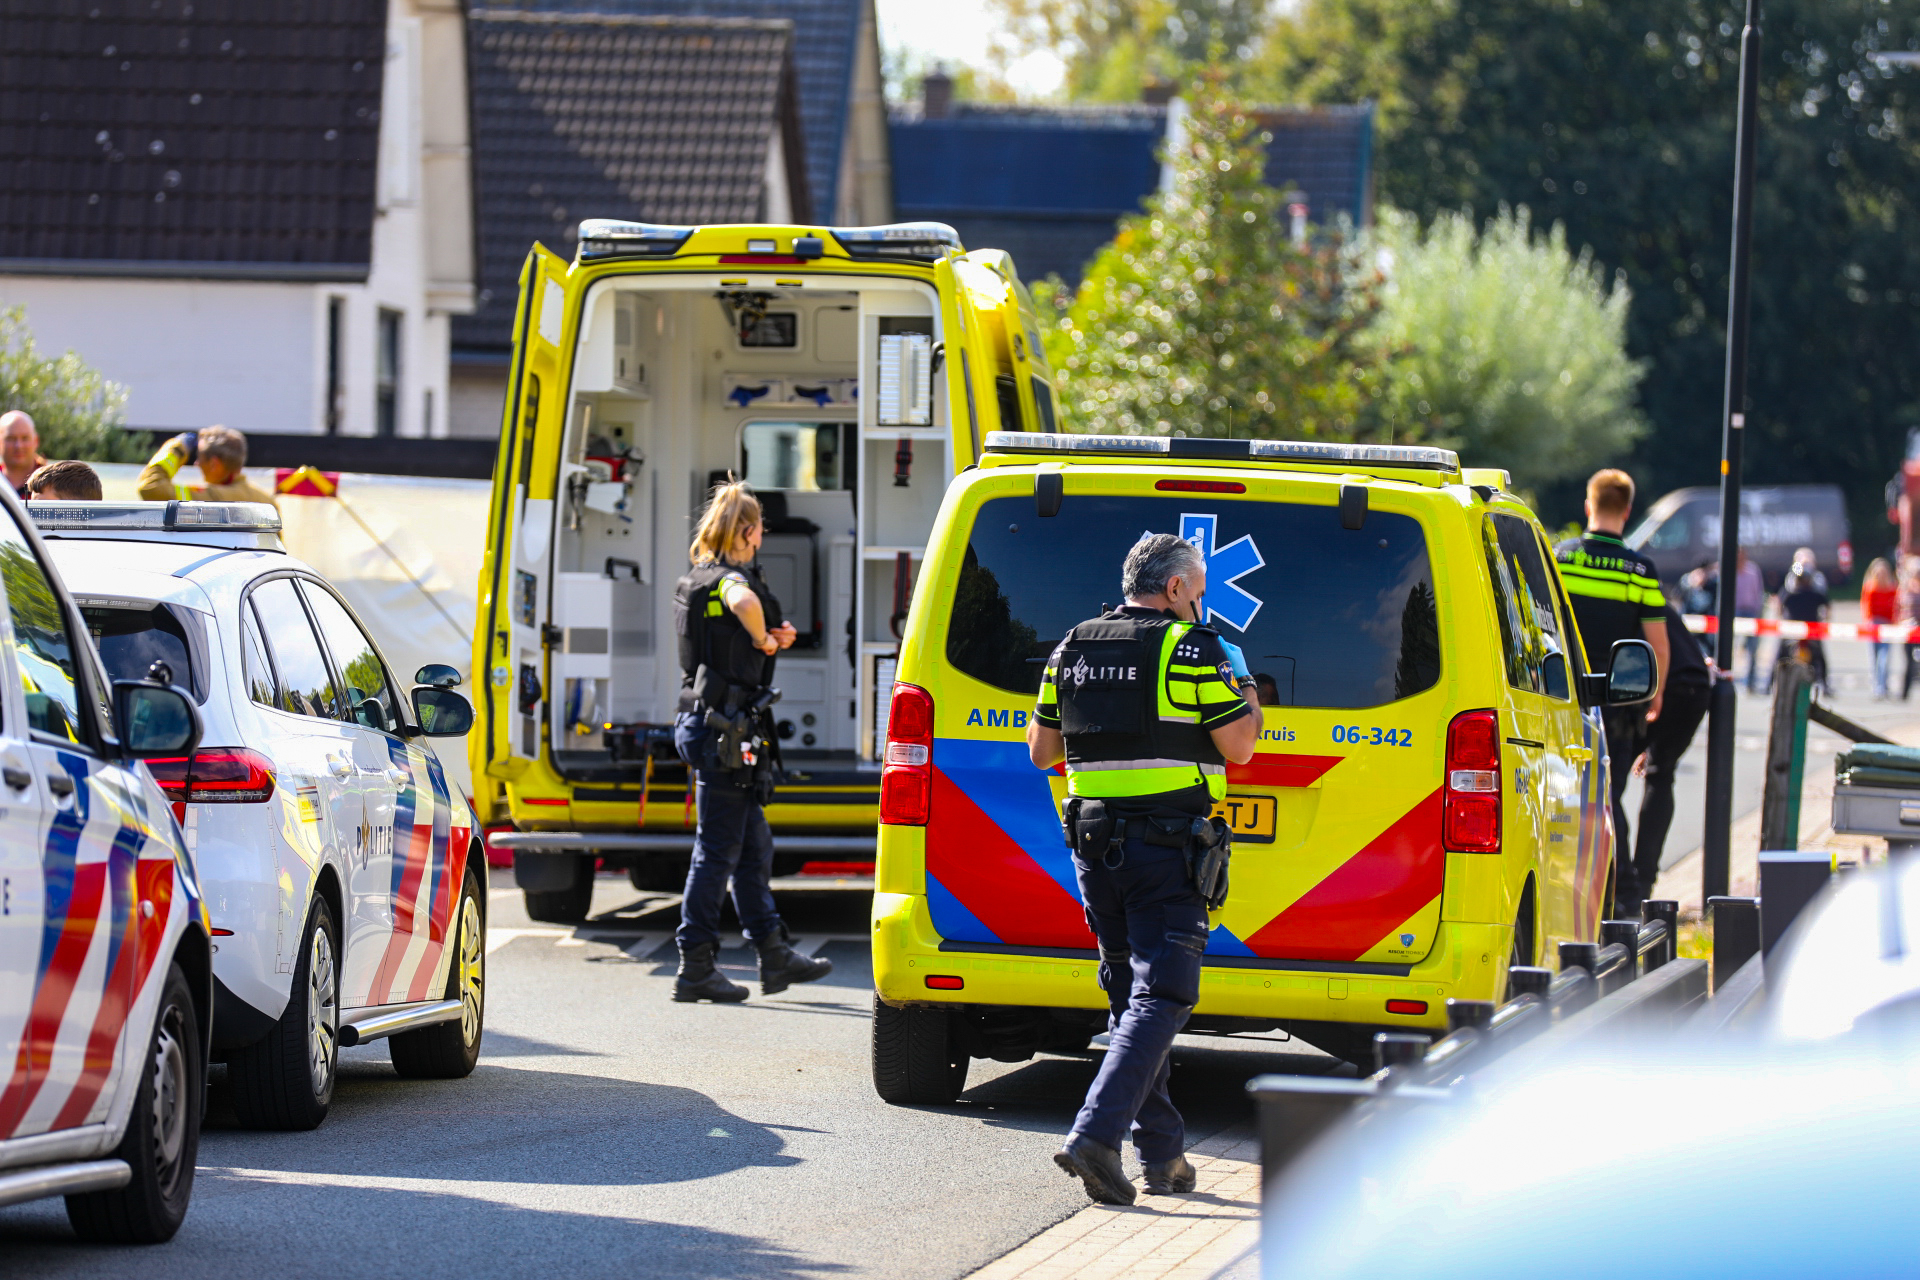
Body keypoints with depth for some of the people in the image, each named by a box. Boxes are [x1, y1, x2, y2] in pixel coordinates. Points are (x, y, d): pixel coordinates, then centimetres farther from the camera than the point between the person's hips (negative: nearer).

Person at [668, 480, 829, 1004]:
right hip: (725, 733, -10)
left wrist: (772, 640, 12)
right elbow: (744, 603, -41)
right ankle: (696, 968, -1)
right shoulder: (731, 578, -15)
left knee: (753, 847, 17)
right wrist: (763, 639, -21)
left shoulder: (703, 578, 15)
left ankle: (775, 954, 24)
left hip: (704, 725, 10)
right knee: (718, 852, -5)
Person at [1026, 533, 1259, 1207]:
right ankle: (1094, 1134, -23)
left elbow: (1041, 750, 17)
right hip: (1166, 846, -6)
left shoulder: (1071, 651, 11)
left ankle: (1163, 1153, 17)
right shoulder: (1192, 651, -7)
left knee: (1131, 993, 15)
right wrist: (1246, 691, 13)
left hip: (1093, 844, 6)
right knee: (1160, 995, -7)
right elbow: (1238, 746, -6)